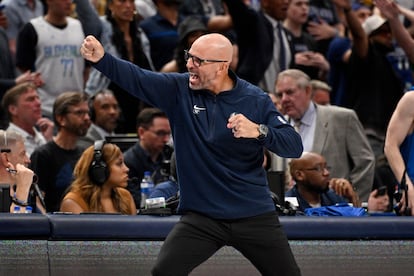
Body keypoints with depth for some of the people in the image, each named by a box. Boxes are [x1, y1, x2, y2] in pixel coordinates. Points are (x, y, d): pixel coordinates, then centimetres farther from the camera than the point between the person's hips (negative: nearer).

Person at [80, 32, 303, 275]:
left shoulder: (256, 100, -7)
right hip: (201, 217, 1)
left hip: (255, 216, -1)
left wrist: (259, 131, -31)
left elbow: (295, 146, -13)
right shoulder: (179, 89, -2)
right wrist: (101, 58, -32)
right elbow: (135, 77, -15)